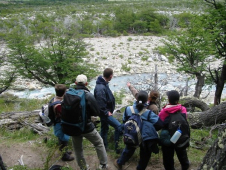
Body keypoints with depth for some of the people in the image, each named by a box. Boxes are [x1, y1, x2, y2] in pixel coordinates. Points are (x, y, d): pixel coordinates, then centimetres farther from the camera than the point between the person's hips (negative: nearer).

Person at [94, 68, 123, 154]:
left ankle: (104, 147, 37)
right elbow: (100, 104, -29)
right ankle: (116, 146, -3)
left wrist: (108, 111, 13)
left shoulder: (104, 84, 4)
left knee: (104, 128, 22)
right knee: (119, 126, -14)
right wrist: (106, 112, -18)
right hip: (105, 112, -11)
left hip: (106, 112, 11)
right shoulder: (100, 88, -29)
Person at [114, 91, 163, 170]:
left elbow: (124, 121, -1)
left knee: (129, 150, 31)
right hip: (145, 138, -3)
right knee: (145, 156, 22)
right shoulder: (148, 113, -25)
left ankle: (119, 163, 51)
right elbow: (159, 124, -25)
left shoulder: (128, 109, -17)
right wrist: (151, 129, -6)